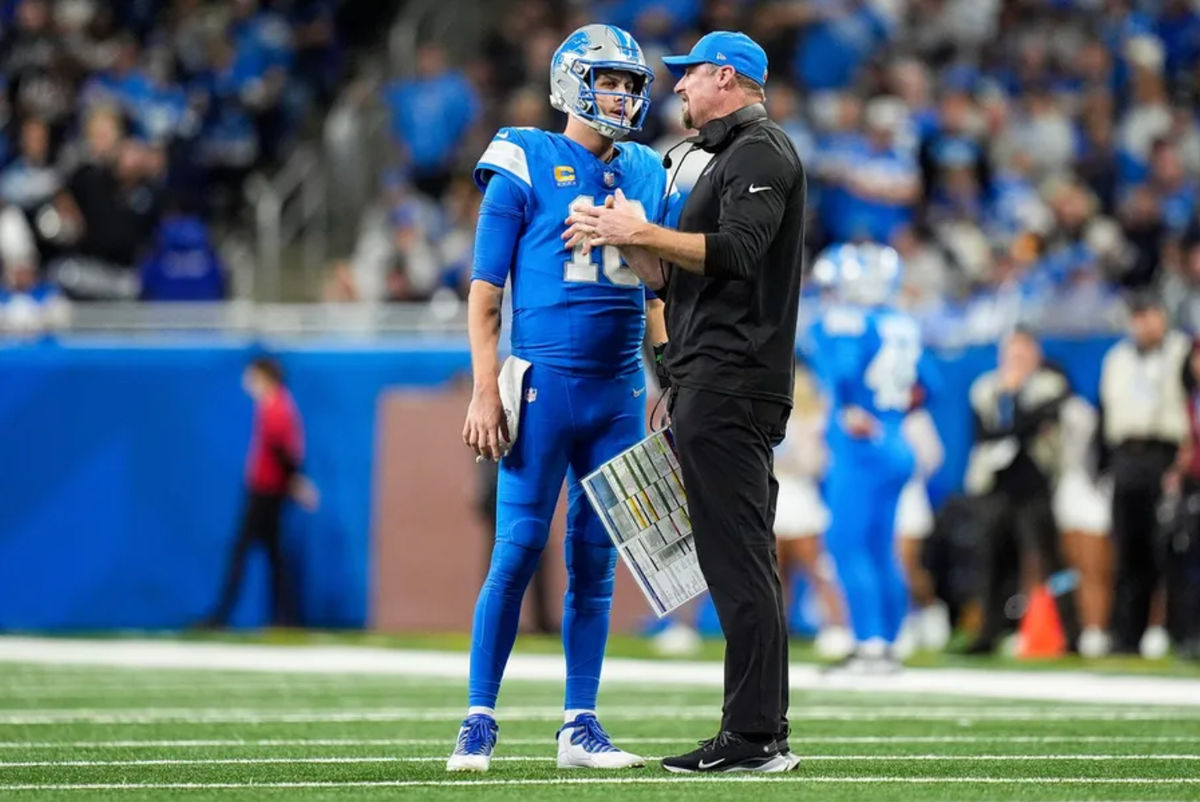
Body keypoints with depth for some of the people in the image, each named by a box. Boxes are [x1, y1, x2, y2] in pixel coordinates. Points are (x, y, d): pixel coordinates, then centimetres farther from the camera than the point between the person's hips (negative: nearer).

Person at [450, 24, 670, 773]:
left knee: (596, 557, 6)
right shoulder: (526, 166, -3)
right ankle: (479, 721, 0)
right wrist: (487, 391, -11)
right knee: (520, 549, -7)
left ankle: (581, 726, 11)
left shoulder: (648, 176, 12)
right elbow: (486, 291, -4)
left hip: (618, 393, 5)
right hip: (543, 385, -5)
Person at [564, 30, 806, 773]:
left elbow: (735, 252, -22)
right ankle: (762, 732, 12)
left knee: (738, 560, -12)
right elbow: (681, 277, 23)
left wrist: (641, 232, -16)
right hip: (714, 385, 11)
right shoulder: (729, 156, 24)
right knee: (741, 563, 10)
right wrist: (623, 241, 10)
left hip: (732, 386, -11)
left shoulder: (760, 154, -7)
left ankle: (756, 736, -13)